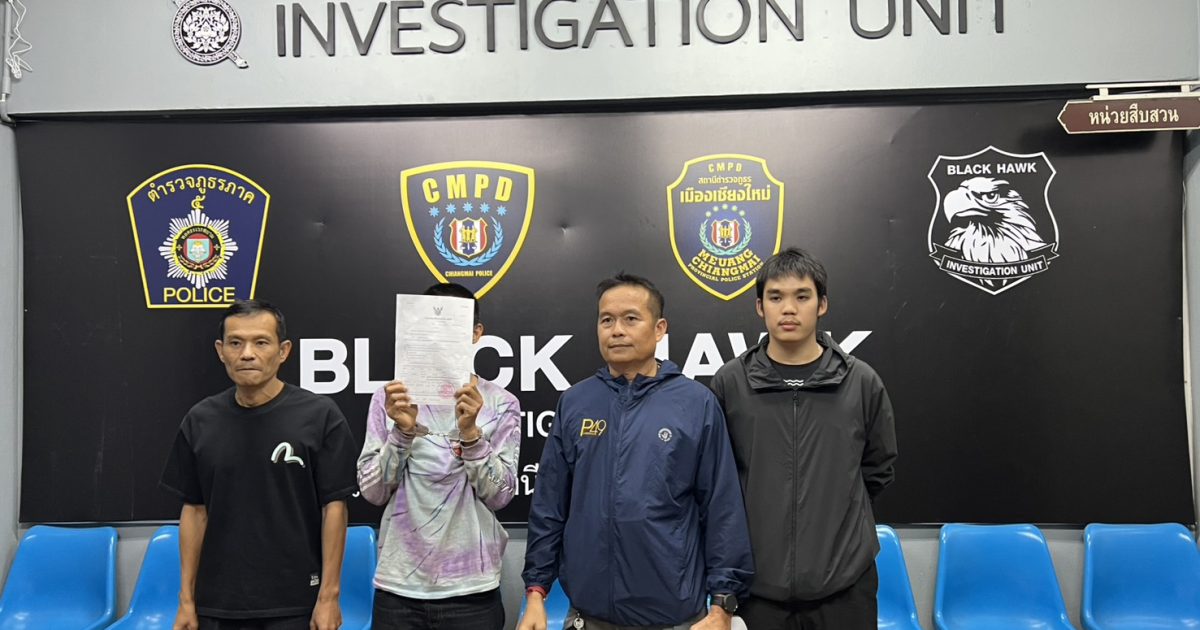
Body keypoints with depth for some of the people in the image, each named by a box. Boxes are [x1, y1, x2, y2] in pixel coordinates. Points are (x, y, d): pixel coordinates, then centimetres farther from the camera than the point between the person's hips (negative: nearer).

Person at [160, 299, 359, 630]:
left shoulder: (320, 416, -9)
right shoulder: (200, 421, 2)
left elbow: (334, 506, -8)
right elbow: (194, 510, 7)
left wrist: (329, 596, -10)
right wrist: (186, 598, 6)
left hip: (295, 603, -3)